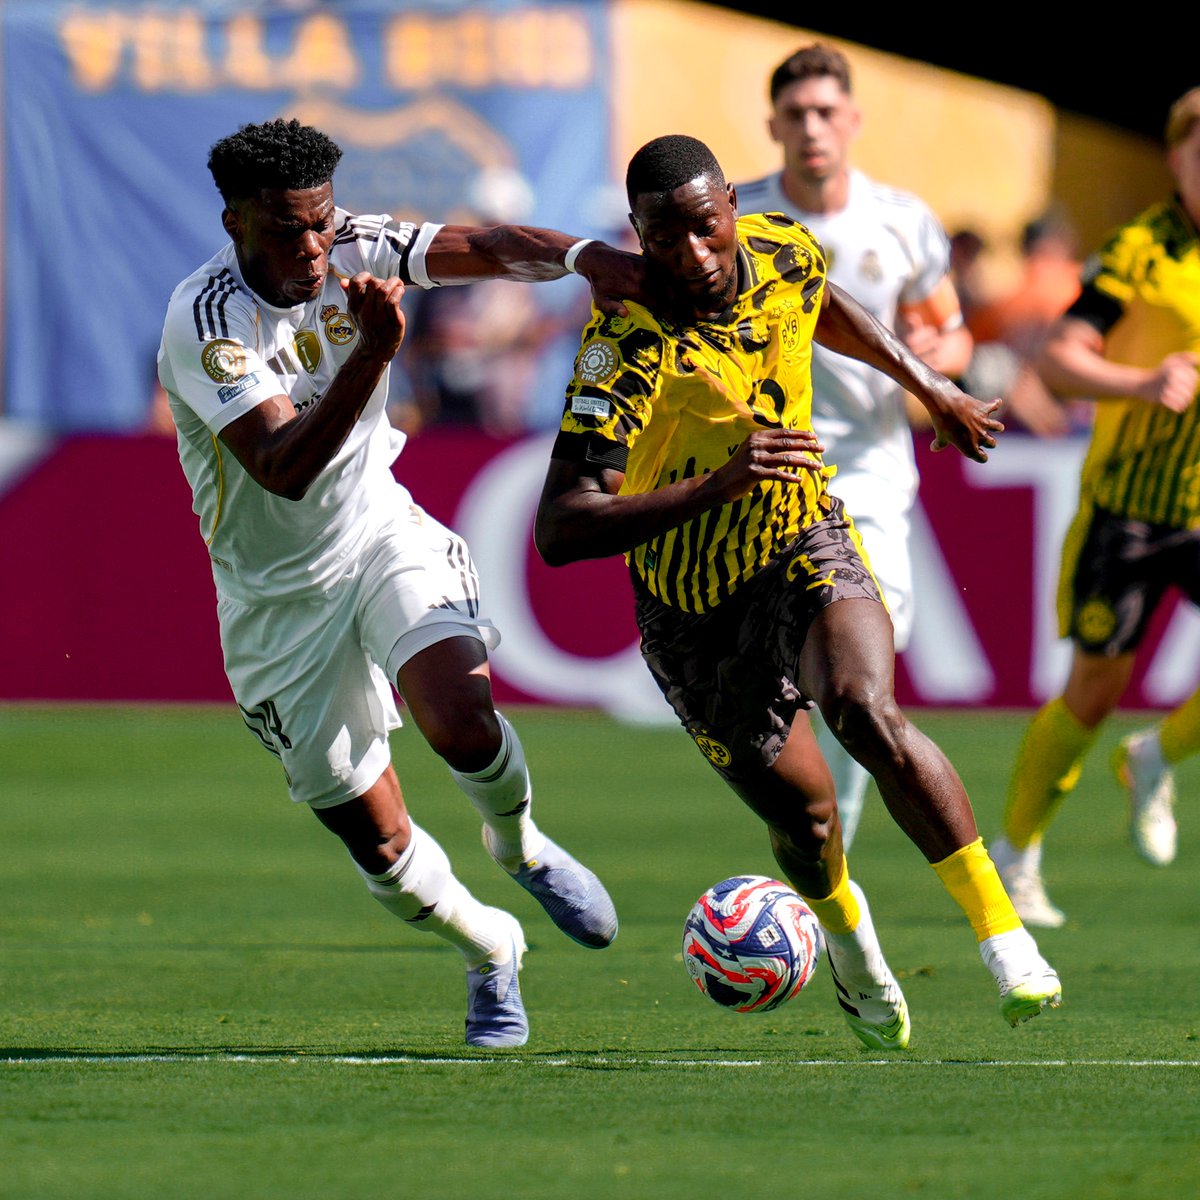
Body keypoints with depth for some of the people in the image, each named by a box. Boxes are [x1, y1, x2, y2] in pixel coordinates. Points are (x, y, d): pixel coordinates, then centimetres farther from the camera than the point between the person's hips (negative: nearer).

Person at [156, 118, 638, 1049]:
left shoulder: (353, 251, -9)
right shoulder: (203, 322, -24)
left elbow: (484, 248, -18)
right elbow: (284, 467, -34)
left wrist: (583, 256, -38)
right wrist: (374, 352, -44)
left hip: (384, 538, 2)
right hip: (278, 596, -2)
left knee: (462, 721, -27)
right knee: (379, 845, 2)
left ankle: (520, 847, 6)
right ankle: (490, 951, 32)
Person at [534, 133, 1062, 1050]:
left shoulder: (785, 252, -13)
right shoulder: (627, 348, -29)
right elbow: (561, 530, -36)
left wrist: (932, 390, 23)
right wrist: (717, 484, -43)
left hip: (805, 543, 2)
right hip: (694, 608, -2)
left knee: (869, 714, -28)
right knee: (804, 817, 6)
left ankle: (1004, 934, -20)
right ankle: (852, 949, 42)